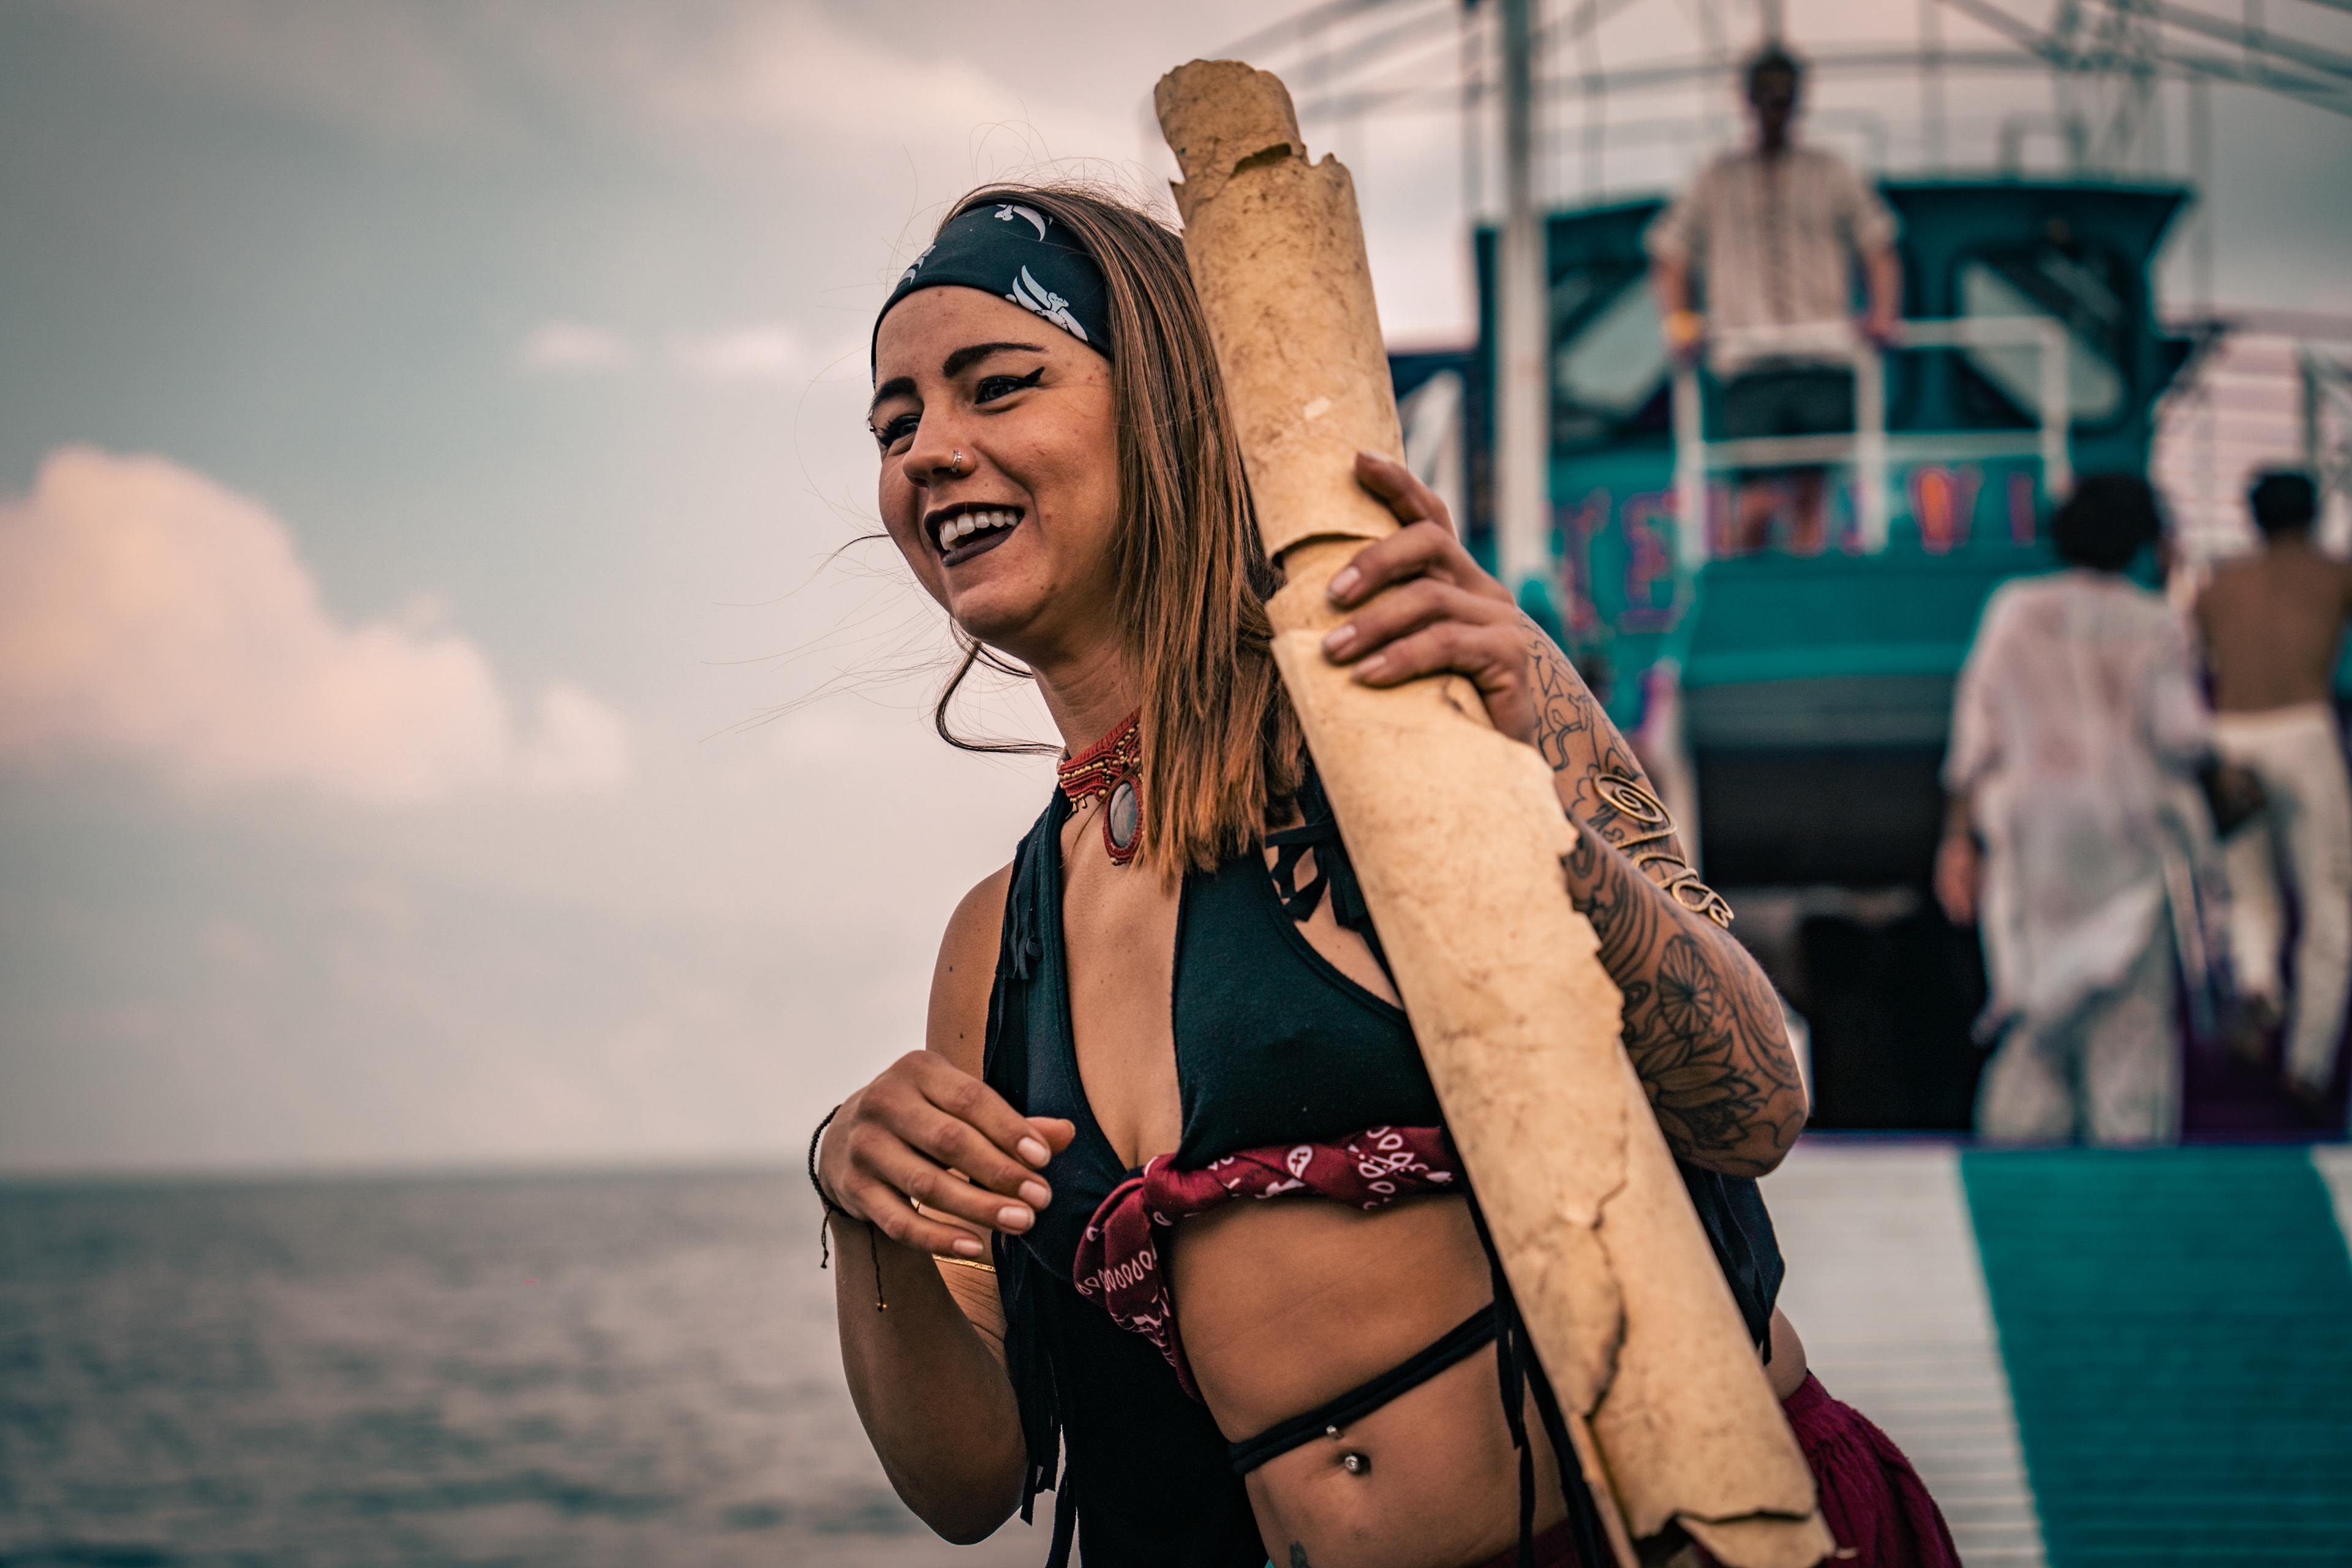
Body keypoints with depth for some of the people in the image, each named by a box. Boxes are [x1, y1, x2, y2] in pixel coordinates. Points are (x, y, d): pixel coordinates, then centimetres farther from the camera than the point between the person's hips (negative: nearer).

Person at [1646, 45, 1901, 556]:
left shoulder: (1831, 174, 16)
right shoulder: (1718, 179, 15)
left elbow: (1879, 250, 15)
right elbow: (1669, 257, 15)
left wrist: (1883, 313, -4)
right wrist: (1678, 318, -4)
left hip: (1823, 360, 1)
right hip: (1749, 359, -1)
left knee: (1811, 492, -5)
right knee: (1757, 504, -12)